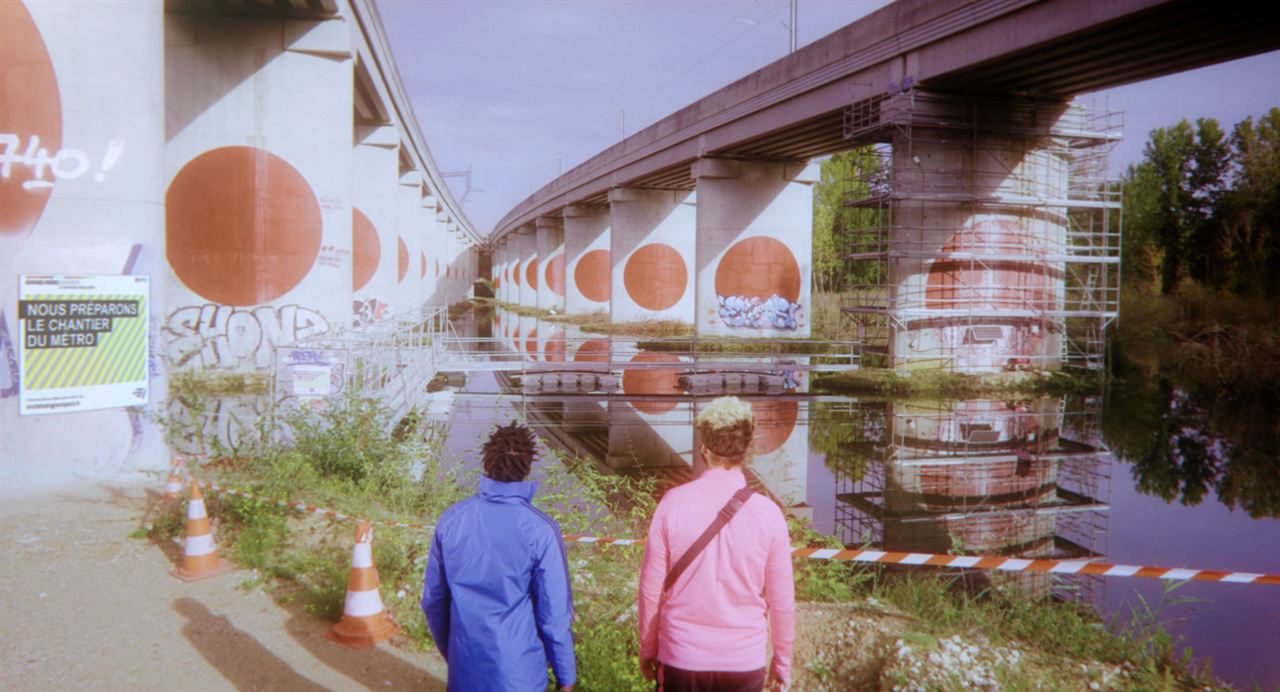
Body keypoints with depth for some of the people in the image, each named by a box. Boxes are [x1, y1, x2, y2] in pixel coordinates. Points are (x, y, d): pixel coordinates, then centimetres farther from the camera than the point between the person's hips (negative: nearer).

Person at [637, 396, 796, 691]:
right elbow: (782, 600, -4)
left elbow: (651, 588, -5)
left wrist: (647, 647, 10)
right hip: (744, 662, 0)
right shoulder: (768, 513, -11)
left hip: (681, 658, 0)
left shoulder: (673, 503, -11)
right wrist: (782, 660, 11)